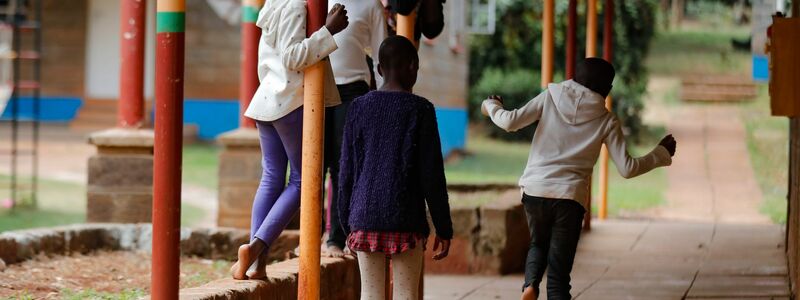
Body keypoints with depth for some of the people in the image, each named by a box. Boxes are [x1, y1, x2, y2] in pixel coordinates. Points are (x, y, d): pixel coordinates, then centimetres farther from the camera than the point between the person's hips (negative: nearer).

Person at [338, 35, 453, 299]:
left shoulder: (359, 108, 5)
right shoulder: (420, 110, -4)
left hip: (365, 218, 3)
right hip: (406, 221, -3)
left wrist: (347, 224, 15)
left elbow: (347, 171, 7)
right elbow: (432, 175, -4)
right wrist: (443, 228, 2)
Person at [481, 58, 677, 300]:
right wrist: (662, 153, 15)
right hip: (570, 197, -2)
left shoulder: (550, 97, 3)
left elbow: (510, 122, -4)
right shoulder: (606, 121, 1)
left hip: (534, 191, 2)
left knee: (539, 244, 28)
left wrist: (491, 106, 17)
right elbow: (627, 168, 0)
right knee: (559, 274, 5)